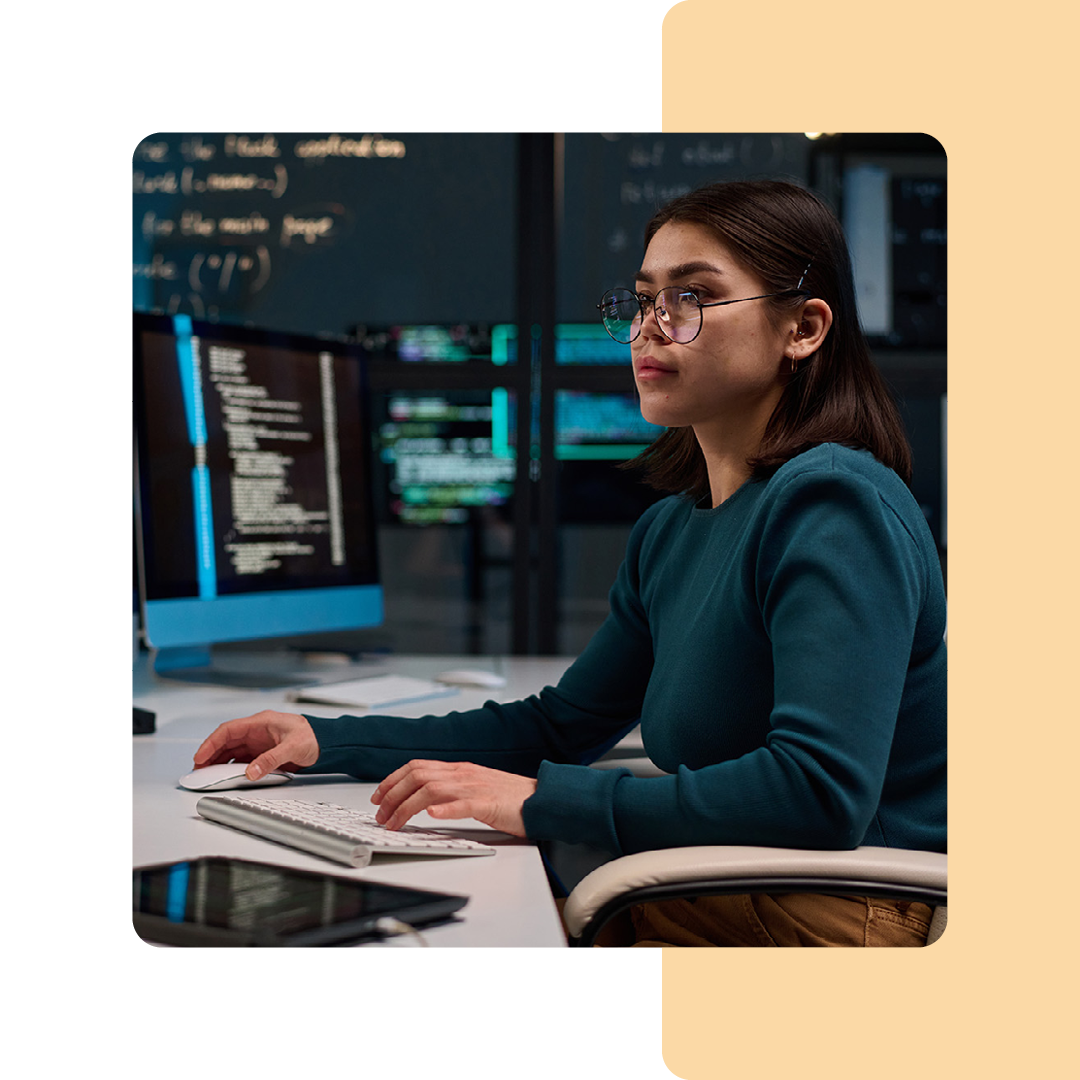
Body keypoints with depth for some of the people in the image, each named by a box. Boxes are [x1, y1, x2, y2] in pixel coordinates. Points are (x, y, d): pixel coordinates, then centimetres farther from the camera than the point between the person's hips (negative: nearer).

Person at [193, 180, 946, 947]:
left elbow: (822, 789, -29)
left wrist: (541, 799, -26)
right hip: (714, 896, 7)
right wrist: (325, 741, 13)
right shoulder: (672, 528, 11)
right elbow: (559, 723, 20)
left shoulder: (833, 501, -17)